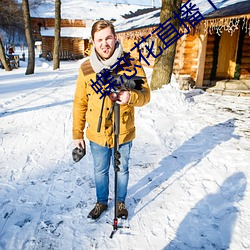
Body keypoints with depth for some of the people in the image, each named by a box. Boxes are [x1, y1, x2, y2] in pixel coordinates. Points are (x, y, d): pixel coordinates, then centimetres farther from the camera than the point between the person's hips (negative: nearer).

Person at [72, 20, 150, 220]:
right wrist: (77, 133, 2)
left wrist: (131, 96, -34)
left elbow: (145, 95, -11)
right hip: (97, 134, 2)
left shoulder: (131, 64, -11)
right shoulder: (86, 68, -5)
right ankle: (101, 202, 46)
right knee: (100, 171, 20)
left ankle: (121, 202, 45)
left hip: (123, 133, -1)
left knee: (122, 170, 19)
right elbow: (80, 103, 1)